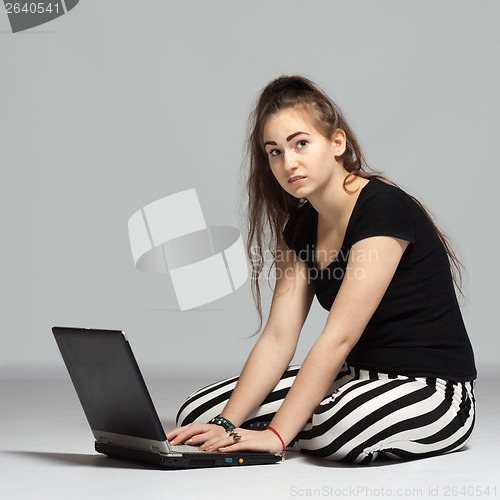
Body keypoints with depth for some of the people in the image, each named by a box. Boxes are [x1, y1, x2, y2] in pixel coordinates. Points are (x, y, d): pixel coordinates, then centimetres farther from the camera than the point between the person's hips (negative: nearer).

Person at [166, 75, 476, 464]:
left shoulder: (385, 209, -21)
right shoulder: (300, 229, 5)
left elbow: (338, 337, -25)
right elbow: (278, 338, -1)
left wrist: (277, 435, -26)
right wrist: (226, 426, -13)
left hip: (432, 389, -7)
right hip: (359, 377, 7)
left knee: (340, 426, -41)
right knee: (197, 414, -4)